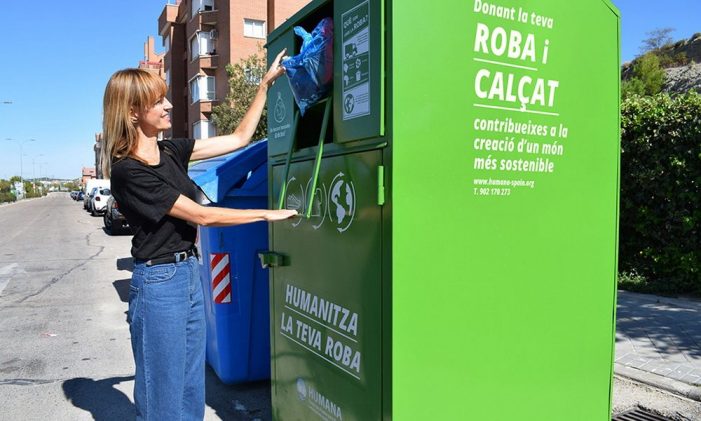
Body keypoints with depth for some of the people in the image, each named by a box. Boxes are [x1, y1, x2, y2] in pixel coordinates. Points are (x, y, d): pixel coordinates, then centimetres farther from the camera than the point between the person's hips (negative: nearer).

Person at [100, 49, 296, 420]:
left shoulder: (171, 152, 6)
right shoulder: (128, 171, -17)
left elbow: (239, 138, 10)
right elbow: (202, 215, -17)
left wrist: (266, 84, 9)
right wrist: (266, 214, -12)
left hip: (189, 274, 8)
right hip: (158, 282, -8)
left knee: (191, 390, 18)